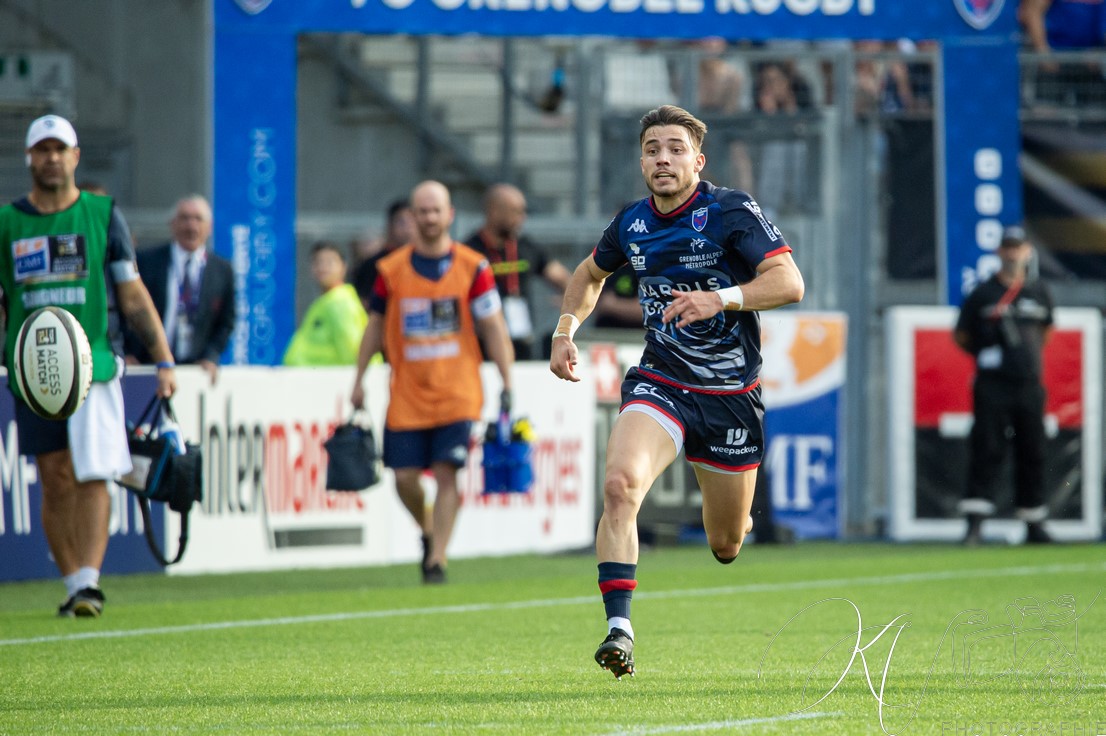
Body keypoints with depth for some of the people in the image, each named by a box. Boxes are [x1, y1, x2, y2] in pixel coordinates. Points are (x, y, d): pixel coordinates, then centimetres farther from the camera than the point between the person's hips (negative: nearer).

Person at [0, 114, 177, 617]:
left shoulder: (103, 215, 5)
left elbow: (134, 297, 7)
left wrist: (164, 361, 1)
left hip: (94, 363, -2)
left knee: (92, 477, -11)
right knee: (56, 483, 3)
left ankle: (90, 581, -15)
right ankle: (73, 584, 10)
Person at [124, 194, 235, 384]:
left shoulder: (223, 270, 10)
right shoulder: (147, 261, 5)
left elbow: (226, 323, 14)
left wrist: (211, 358, -1)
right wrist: (128, 354, -5)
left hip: (196, 368, 1)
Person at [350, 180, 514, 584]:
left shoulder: (473, 268, -2)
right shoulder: (392, 270, 2)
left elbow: (493, 328, 0)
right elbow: (375, 326, 11)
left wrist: (507, 384, -5)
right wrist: (359, 380, 9)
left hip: (457, 394, -2)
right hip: (407, 395, 2)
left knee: (446, 474, -10)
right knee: (404, 478, -1)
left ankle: (437, 560, -4)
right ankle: (428, 533, 28)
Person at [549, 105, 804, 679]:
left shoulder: (732, 212, -12)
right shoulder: (631, 224, 2)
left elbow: (789, 282, -22)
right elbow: (590, 273, 23)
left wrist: (719, 298, -35)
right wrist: (566, 329, 7)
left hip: (731, 396, -2)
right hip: (659, 387, 2)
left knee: (726, 547, 10)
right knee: (620, 484, -30)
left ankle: (736, 520, 50)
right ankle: (619, 628, -32)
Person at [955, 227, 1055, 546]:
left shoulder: (1039, 293, 11)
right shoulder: (982, 294, 2)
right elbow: (961, 336, 9)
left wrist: (1031, 357, 15)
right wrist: (985, 356, 4)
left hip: (1029, 385, 4)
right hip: (992, 385, -4)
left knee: (1032, 454, 6)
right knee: (985, 451, -10)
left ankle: (1034, 525, 13)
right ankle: (975, 523, -13)